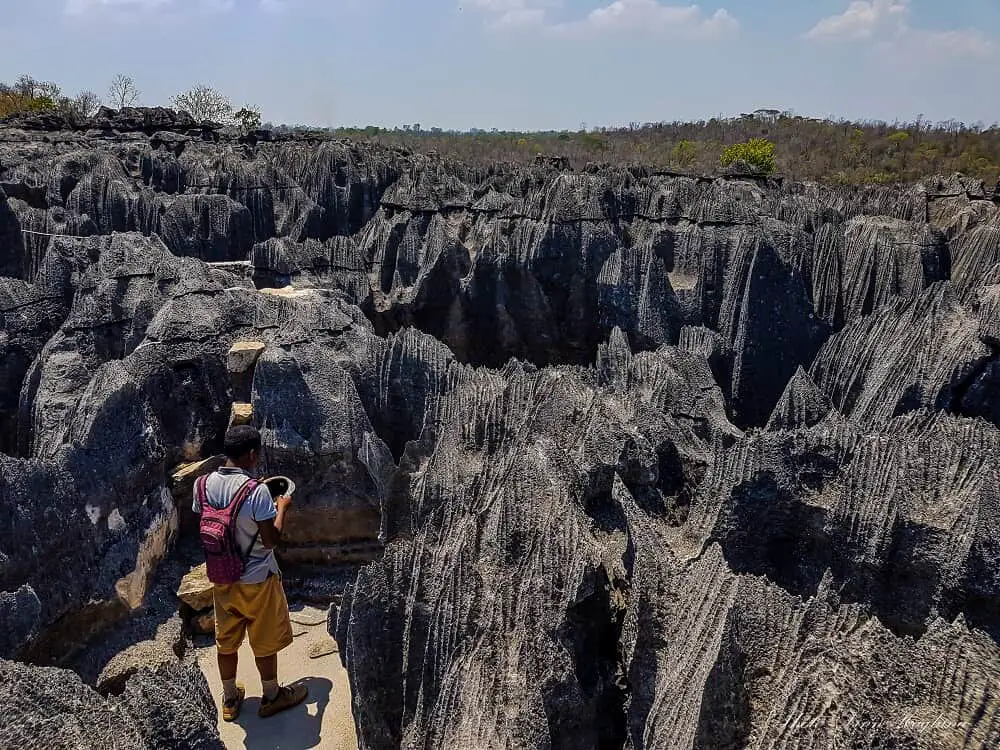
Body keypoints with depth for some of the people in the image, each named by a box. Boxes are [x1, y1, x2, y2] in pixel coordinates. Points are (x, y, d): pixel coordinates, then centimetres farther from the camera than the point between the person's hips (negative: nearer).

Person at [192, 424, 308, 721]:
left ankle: (230, 699, 38)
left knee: (226, 640, 21)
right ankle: (271, 696, 33)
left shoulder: (204, 484, -9)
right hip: (257, 580, -5)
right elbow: (271, 540, -21)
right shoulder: (257, 491, -27)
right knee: (265, 642, 15)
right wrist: (281, 508, -6)